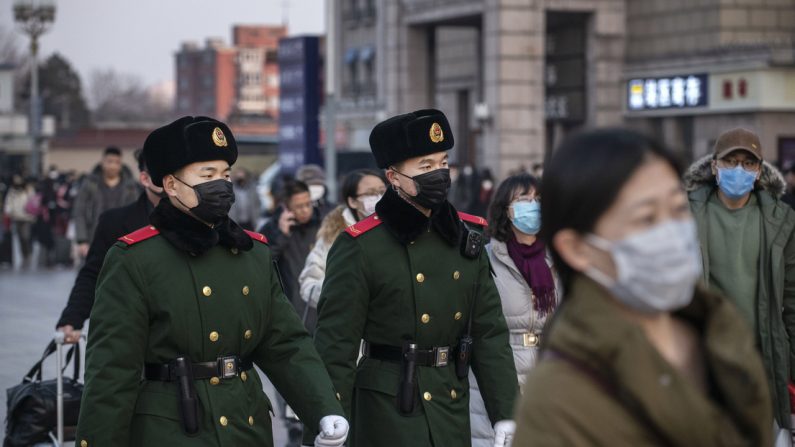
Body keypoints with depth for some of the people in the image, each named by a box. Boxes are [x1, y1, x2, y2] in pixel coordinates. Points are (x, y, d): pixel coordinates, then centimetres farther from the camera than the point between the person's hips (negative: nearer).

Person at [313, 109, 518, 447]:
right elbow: (335, 346, -10)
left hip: (453, 405, 5)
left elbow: (490, 332, 8)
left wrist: (505, 415, 4)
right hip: (389, 409, -5)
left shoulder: (466, 236, 6)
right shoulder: (359, 248, -10)